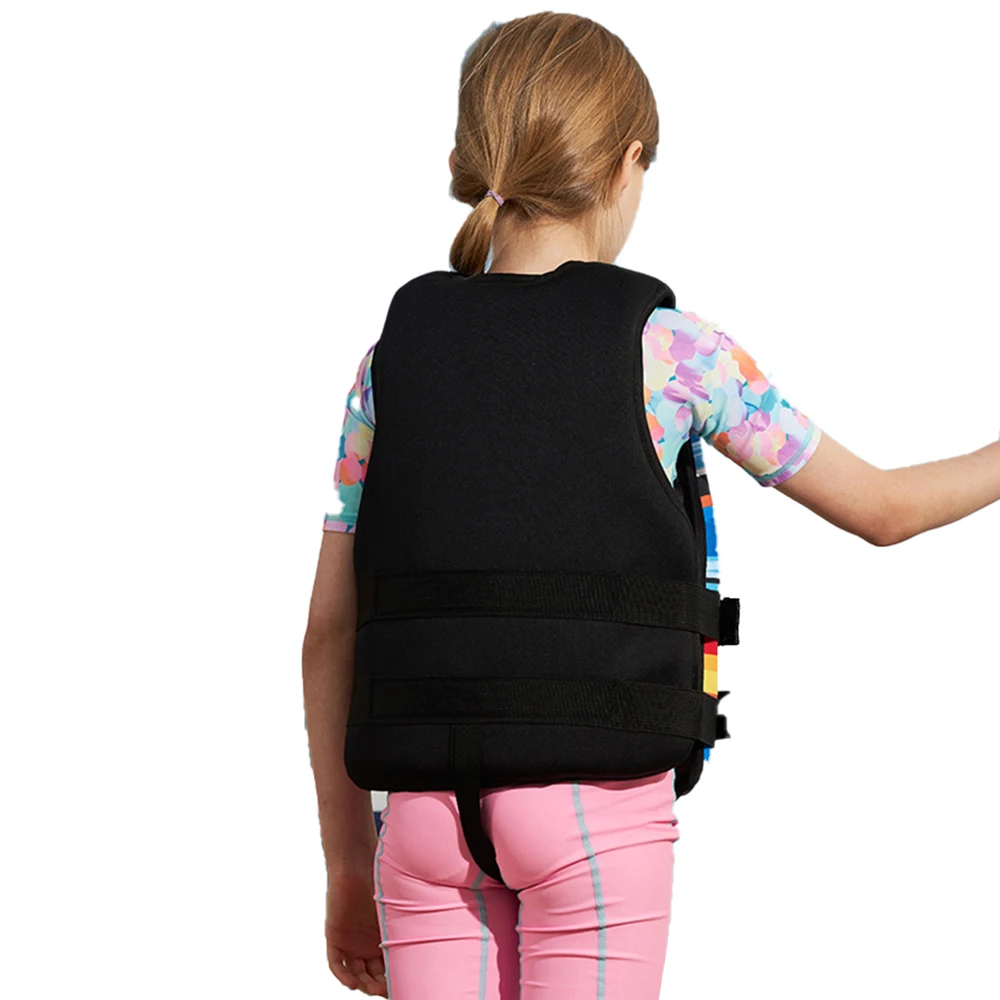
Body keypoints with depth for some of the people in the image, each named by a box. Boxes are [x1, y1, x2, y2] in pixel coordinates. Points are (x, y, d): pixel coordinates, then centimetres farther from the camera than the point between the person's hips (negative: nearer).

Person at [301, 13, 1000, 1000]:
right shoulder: (672, 351, -3)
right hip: (599, 797, -3)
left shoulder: (394, 365, 5)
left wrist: (347, 867, 15)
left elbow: (330, 633, 7)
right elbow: (880, 508, 7)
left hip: (426, 805, 3)